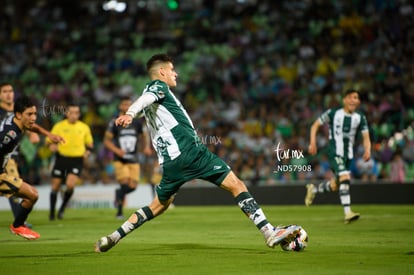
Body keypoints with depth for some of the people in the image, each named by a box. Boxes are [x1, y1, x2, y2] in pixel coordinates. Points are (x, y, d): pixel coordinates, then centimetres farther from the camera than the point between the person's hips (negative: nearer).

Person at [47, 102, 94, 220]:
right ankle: (52, 212, 22)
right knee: (55, 186, 3)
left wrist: (87, 151, -4)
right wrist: (51, 145, -17)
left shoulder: (84, 127, 5)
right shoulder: (59, 126, 1)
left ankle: (62, 209, 6)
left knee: (70, 185, -18)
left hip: (77, 160, 0)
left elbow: (90, 143, 16)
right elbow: (49, 140, 5)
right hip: (61, 158, 0)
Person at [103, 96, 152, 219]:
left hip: (133, 160, 3)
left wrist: (147, 147, 1)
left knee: (133, 186, -5)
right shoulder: (114, 123, -3)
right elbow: (106, 141, 1)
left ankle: (119, 193, 29)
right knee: (125, 183, -17)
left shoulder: (137, 122, 4)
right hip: (120, 160, -3)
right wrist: (117, 150, -15)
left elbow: (145, 135, 20)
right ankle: (119, 211, -2)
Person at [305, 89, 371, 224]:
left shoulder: (360, 118, 4)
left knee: (334, 186, 14)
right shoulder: (333, 113, -5)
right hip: (335, 153, -5)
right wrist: (313, 142, -9)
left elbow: (366, 137, 2)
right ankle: (347, 213, -27)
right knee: (345, 178, -25)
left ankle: (313, 189, 45)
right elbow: (315, 125, 3)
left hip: (348, 155, 5)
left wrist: (367, 150, -19)